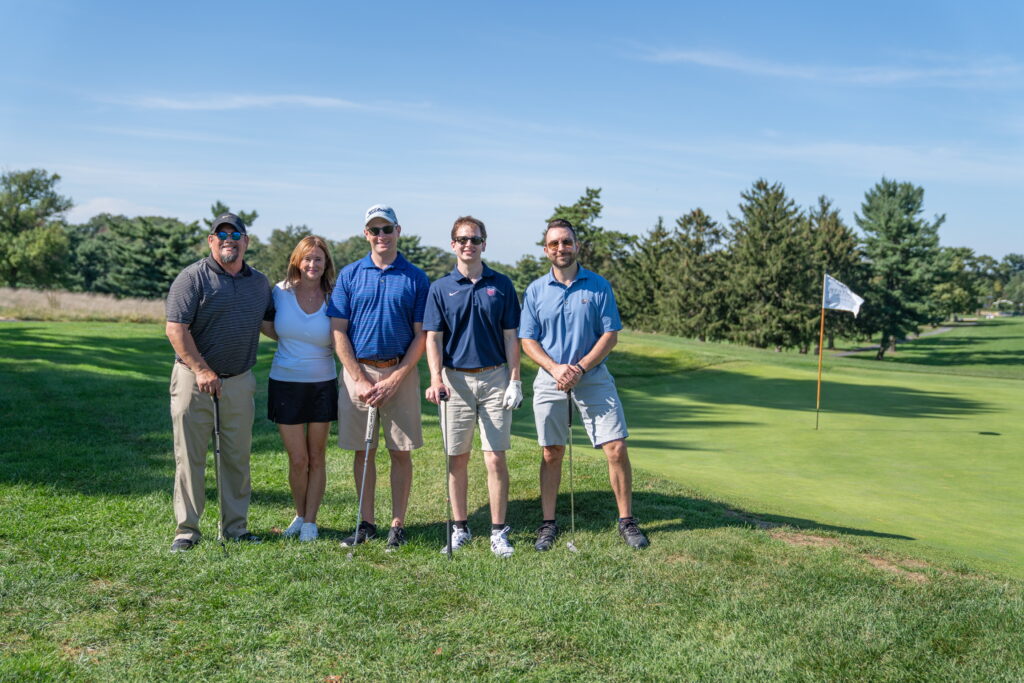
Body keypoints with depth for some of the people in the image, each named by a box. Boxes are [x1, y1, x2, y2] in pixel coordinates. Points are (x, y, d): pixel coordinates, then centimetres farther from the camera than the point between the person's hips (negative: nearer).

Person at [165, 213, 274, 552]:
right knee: (190, 457, 2)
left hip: (239, 381, 5)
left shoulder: (260, 282, 11)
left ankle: (235, 527, 20)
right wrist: (201, 370, -17)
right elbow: (176, 329, -12)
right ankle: (187, 529, 11)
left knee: (238, 457, 9)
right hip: (194, 378, -4)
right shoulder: (193, 277, -6)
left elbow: (272, 321, 25)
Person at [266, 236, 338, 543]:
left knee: (317, 457, 8)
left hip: (322, 384, 0)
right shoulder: (281, 292, -3)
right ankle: (299, 515, 25)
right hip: (285, 383, 0)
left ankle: (310, 521, 20)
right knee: (297, 459, 3)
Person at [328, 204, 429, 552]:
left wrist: (395, 379, -9)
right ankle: (366, 523, 18)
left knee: (401, 452, 3)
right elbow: (338, 331, 1)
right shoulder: (350, 274, 5)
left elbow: (421, 335, 0)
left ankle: (397, 525, 14)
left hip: (400, 373, -1)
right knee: (362, 451, 7)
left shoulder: (416, 278, 2)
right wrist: (359, 380, -7)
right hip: (357, 371, 1)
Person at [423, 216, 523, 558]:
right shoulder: (440, 288, 4)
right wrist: (436, 379, -14)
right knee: (457, 459, 7)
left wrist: (515, 380, -2)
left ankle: (499, 531, 8)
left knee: (495, 458, -1)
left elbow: (510, 336, 5)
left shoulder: (501, 285, 5)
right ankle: (460, 528, 19)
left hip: (495, 378, 0)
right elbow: (433, 338, 1)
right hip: (455, 380, 1)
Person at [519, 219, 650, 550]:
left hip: (593, 377, -1)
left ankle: (626, 521, 10)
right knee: (551, 453, 7)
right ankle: (549, 523, 18)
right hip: (550, 380, 1)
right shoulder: (536, 290, 3)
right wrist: (555, 368, -14)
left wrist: (580, 368, -13)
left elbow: (610, 335, -2)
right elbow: (528, 340, 3)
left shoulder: (598, 285, 1)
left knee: (616, 449, -5)